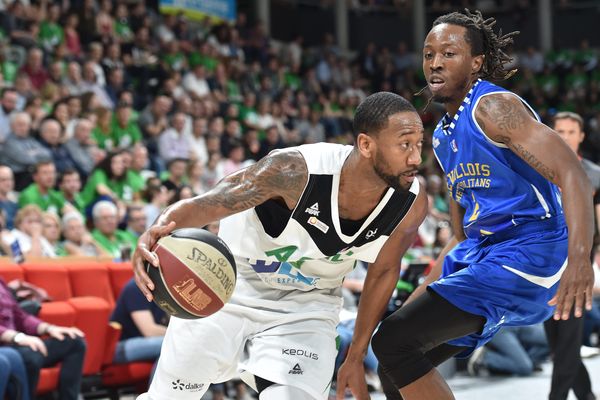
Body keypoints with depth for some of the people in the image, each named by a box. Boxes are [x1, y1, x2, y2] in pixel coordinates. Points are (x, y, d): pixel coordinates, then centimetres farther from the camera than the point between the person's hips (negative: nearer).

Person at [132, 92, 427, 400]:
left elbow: (383, 272, -3)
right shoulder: (296, 171, -34)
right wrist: (157, 232, -57)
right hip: (232, 286, -2)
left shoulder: (412, 204, -22)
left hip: (306, 308, 2)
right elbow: (204, 205, -34)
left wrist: (356, 357, 4)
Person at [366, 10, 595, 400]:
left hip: (527, 257, -10)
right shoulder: (443, 136, 16)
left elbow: (572, 175, -25)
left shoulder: (494, 107, -13)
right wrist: (424, 293, 22)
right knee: (399, 368, 11)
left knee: (392, 341, -18)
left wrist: (579, 258, -39)